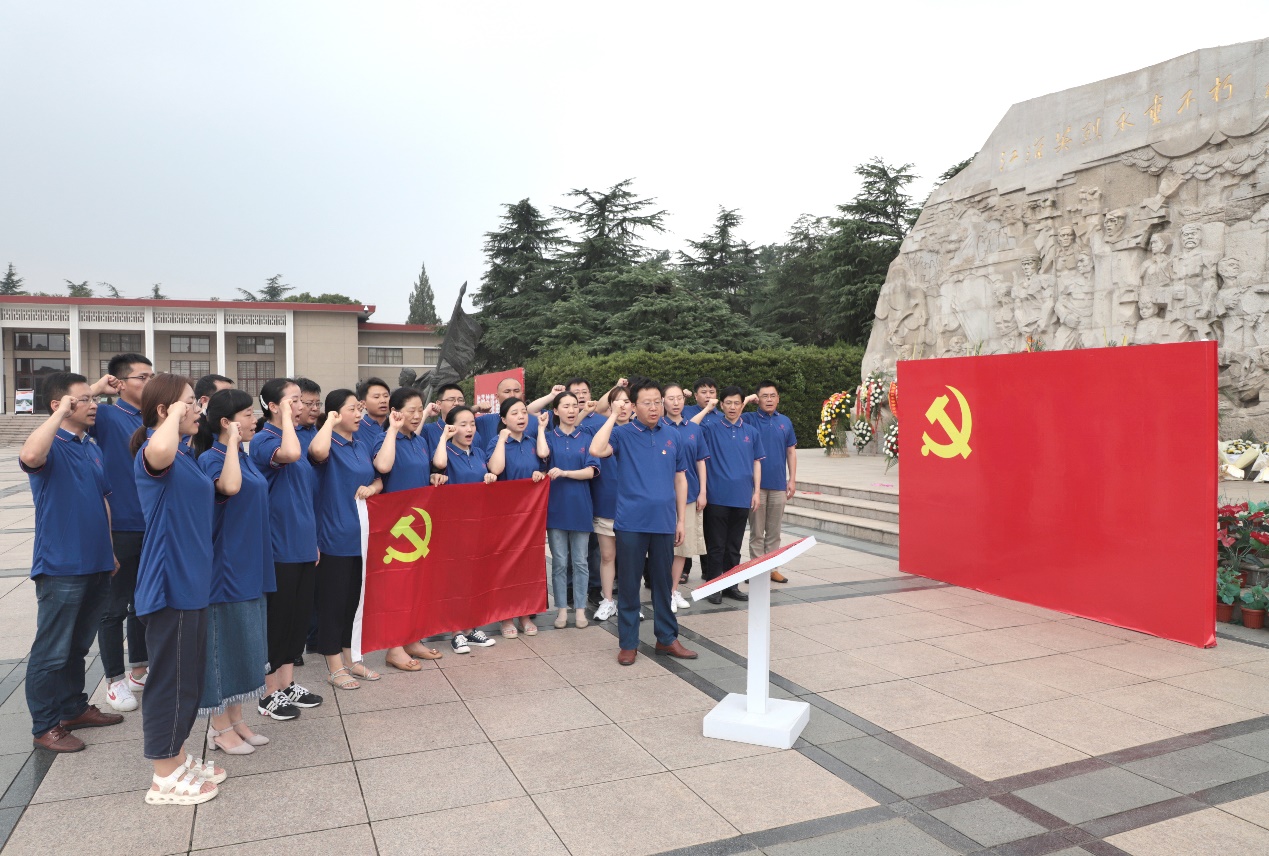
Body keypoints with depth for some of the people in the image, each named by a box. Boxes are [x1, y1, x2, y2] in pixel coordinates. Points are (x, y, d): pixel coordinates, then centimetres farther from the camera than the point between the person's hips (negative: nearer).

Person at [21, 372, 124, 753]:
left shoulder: (91, 449, 11)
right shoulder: (52, 446, -11)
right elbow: (30, 456, -38)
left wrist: (109, 551, 16)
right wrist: (61, 413, -27)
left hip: (95, 565, 7)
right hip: (60, 567, -7)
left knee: (78, 645, 19)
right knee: (52, 651, 4)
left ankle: (74, 707, 32)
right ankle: (45, 726, 15)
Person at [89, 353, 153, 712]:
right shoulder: (108, 417, -8)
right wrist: (97, 389, -22)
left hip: (155, 525, 5)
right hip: (122, 527, -5)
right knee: (115, 606, 6)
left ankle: (138, 670, 31)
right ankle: (115, 680, 19)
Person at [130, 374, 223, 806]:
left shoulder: (186, 454, 12)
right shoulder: (153, 453, -17)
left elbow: (224, 489, 26)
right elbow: (158, 453, -44)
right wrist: (175, 413, -27)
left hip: (191, 581, 10)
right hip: (168, 585, -10)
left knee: (188, 677, 19)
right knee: (171, 678, 2)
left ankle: (178, 758, 33)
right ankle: (165, 778, 16)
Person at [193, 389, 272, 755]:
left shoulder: (245, 456, 10)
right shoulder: (210, 457, -15)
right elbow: (230, 486, -37)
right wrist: (232, 441, -26)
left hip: (249, 566, 9)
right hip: (224, 565, -9)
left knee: (244, 642, 15)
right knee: (222, 642, 2)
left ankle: (235, 719, 27)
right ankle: (219, 727, 16)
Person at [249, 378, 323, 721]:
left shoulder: (294, 438, 13)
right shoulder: (263, 440, -13)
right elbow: (289, 455, -38)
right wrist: (286, 418, -22)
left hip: (303, 547, 8)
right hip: (278, 547, -8)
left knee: (298, 615, 14)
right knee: (277, 619, 2)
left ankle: (287, 685, 26)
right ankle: (270, 694, 16)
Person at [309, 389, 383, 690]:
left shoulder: (362, 447, 11)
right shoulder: (330, 444, -11)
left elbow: (378, 478, 20)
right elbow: (317, 451, -36)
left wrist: (372, 488, -4)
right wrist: (331, 421, -19)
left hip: (360, 535, 7)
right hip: (334, 536, -7)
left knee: (353, 599, 16)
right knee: (333, 601, 3)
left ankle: (349, 660, 28)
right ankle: (334, 668, 15)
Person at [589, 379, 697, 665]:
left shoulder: (672, 436, 7)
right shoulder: (623, 434, -3)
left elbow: (680, 479, 11)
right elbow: (596, 450, -23)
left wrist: (681, 520, 9)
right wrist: (613, 416, -15)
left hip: (664, 522, 3)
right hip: (631, 522, -3)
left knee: (663, 582, 13)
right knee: (628, 583, 6)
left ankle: (667, 638, 26)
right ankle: (628, 643, 18)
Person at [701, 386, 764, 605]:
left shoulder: (751, 432, 8)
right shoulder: (711, 428, 1)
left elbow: (756, 462, 11)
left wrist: (756, 491, 6)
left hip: (742, 497, 3)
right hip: (717, 496, -3)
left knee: (734, 545, 13)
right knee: (716, 545, 4)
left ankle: (731, 585, 23)